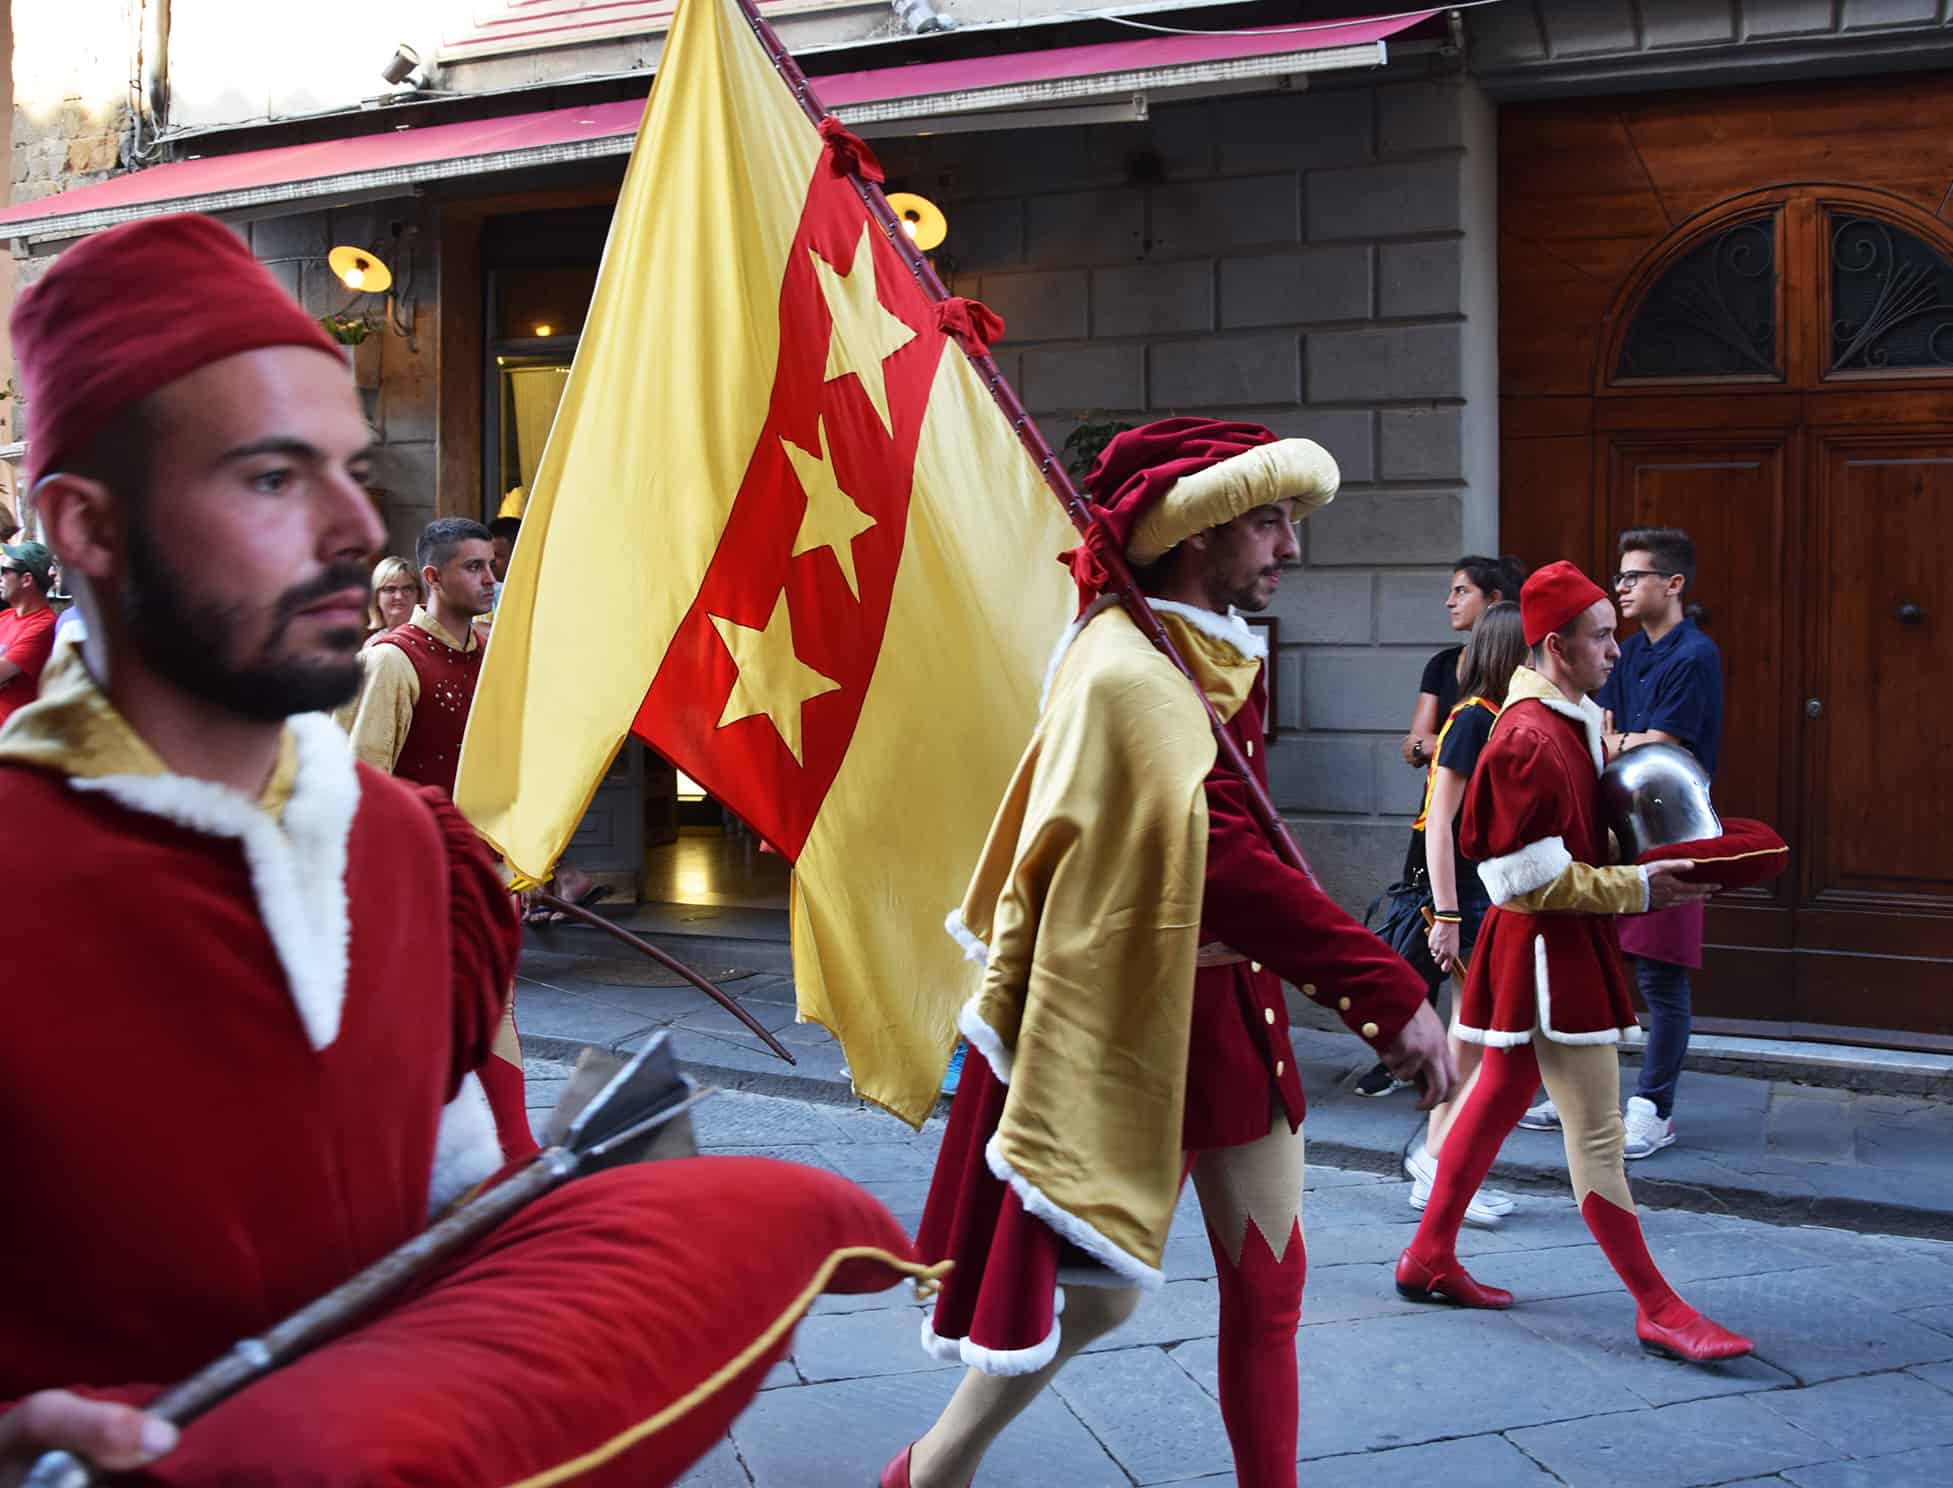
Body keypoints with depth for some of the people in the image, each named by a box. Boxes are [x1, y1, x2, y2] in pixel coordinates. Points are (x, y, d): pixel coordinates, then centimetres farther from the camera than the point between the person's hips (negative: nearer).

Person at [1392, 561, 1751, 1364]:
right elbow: (1531, 876, -21)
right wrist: (1639, 888, -18)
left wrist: (1649, 858, 6)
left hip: (1563, 945, 11)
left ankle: (1429, 1259, 28)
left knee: (1498, 1099, 17)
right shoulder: (1528, 739, -20)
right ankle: (1658, 1308, 4)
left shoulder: (1572, 722, 12)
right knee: (1596, 1130, -4)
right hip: (1546, 947, -11)